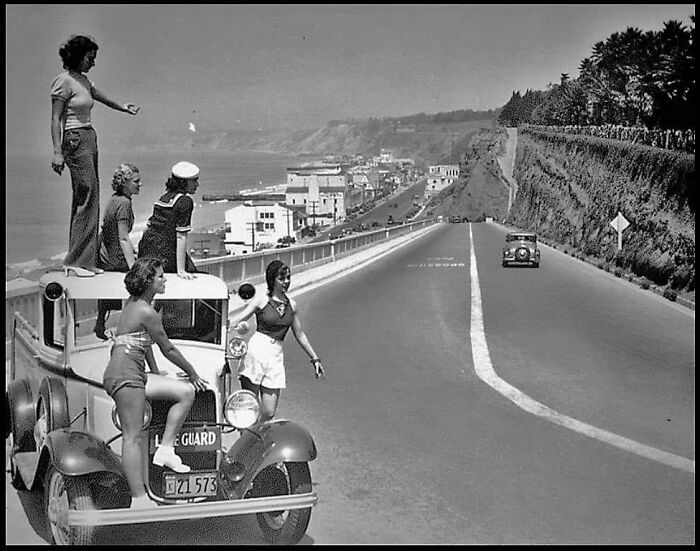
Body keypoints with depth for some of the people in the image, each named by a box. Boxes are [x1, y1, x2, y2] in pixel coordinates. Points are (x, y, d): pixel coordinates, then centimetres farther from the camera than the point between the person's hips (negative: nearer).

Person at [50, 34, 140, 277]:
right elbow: (55, 120, -12)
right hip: (75, 141, -9)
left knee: (86, 200, 9)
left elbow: (101, 96, 35)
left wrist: (123, 107, 49)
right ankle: (76, 261, -7)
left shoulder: (83, 80, 15)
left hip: (89, 140, 9)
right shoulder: (64, 82, -10)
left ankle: (86, 260, 12)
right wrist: (57, 152, -19)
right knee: (87, 199, -11)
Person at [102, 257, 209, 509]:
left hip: (134, 373, 10)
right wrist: (192, 372, 8)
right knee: (133, 436, -10)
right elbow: (168, 349, -5)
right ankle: (139, 499, -10)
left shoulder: (133, 302, 17)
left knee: (186, 392, 6)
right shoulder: (146, 311, -12)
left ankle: (165, 448, 4)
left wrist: (156, 374, 27)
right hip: (125, 373, -10)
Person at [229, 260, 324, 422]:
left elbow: (300, 334, 23)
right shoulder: (261, 300, 1)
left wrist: (315, 359, 25)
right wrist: (239, 326, -30)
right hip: (256, 352, -4)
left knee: (269, 413, 0)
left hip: (276, 356, 4)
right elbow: (237, 319, -6)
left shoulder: (292, 305, 14)